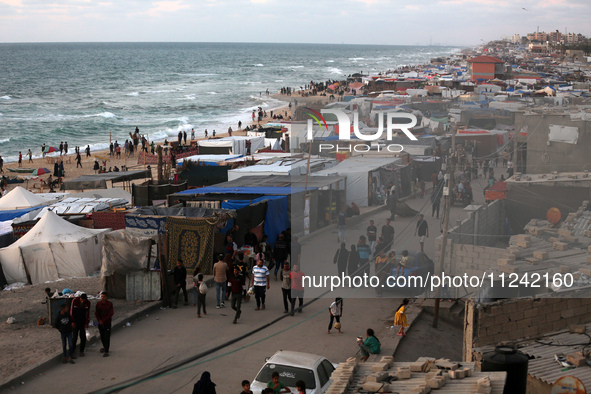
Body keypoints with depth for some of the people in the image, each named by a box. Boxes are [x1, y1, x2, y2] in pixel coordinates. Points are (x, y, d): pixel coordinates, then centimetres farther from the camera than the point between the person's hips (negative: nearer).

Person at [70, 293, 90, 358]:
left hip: (83, 323, 2)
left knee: (83, 337, 1)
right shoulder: (74, 301, -15)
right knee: (74, 337, -6)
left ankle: (81, 351, 16)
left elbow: (88, 313, -1)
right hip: (75, 322, -2)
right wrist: (72, 322, -10)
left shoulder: (88, 303, -8)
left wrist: (87, 323, -1)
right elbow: (72, 311, -9)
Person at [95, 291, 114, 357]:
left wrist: (103, 320, -16)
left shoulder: (110, 304, -9)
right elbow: (96, 313, 1)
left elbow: (110, 314, -12)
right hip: (100, 323, 3)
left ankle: (106, 351, -2)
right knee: (102, 336, 14)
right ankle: (105, 347, 37)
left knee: (107, 337, -5)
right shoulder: (98, 304, 0)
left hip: (107, 323, -3)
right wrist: (99, 320, -13)